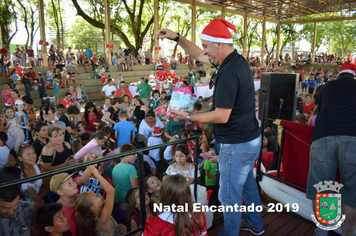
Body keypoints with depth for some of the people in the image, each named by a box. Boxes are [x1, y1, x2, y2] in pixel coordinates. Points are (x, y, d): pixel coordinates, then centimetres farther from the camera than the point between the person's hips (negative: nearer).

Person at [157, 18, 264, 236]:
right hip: (251, 139, 10)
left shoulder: (228, 72, -27)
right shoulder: (238, 60, 4)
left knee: (230, 196, 9)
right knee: (247, 183, 27)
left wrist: (189, 117, -17)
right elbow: (199, 56, 13)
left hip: (236, 146, -10)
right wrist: (177, 37, 5)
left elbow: (221, 116, -27)